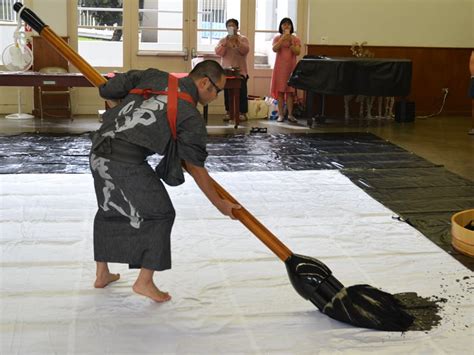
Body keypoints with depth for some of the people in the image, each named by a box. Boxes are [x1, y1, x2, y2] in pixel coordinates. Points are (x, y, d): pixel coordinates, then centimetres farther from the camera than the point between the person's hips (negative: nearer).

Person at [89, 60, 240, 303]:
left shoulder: (155, 77, 12)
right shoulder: (191, 117, -2)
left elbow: (108, 91, 15)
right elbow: (196, 169, 3)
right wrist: (220, 204, 13)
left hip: (98, 153, 7)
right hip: (127, 162, -7)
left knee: (109, 210, 25)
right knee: (159, 214, 11)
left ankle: (102, 274, 37)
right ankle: (144, 281, 14)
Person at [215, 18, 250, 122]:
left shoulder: (243, 39, 6)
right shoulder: (223, 40, 11)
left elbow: (245, 50, -11)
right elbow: (218, 52, -3)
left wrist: (237, 41, -20)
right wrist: (225, 43, -16)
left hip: (240, 70, -2)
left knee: (241, 92, -6)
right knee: (227, 92, 2)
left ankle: (243, 113, -3)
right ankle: (228, 112, 10)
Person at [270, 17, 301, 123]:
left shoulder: (296, 39, 6)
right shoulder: (277, 38, 5)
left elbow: (297, 52, -6)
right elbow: (274, 49, -13)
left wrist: (290, 42, -16)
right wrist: (282, 39, -20)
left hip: (291, 67, 0)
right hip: (280, 67, 0)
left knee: (290, 91, -1)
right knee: (280, 90, -2)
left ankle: (290, 114, 1)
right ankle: (281, 114, 1)